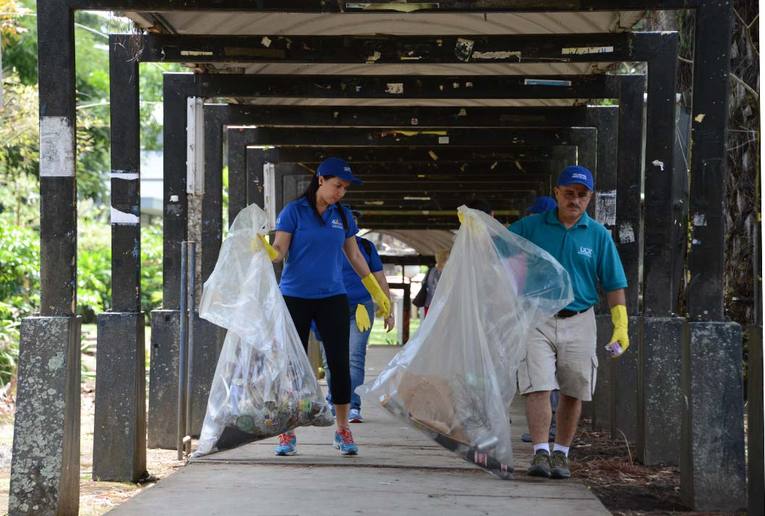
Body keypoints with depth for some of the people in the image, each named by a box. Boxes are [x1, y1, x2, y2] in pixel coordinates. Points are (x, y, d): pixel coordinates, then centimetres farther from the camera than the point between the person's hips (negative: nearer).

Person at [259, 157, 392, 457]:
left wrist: (378, 294, 17)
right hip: (295, 297, -3)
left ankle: (343, 431, 8)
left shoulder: (343, 215, 9)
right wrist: (266, 251, -31)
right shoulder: (294, 211, -3)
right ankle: (287, 434, 7)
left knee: (340, 363, -1)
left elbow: (355, 257, 17)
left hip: (332, 297, 3)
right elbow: (280, 251, -8)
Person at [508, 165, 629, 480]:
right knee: (537, 387, -12)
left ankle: (561, 454, 16)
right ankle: (541, 453, -13)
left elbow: (614, 285, 7)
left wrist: (620, 327, -1)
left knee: (573, 392, 4)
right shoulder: (531, 227, 4)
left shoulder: (598, 236, 5)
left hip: (579, 323, 1)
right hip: (537, 320, -1)